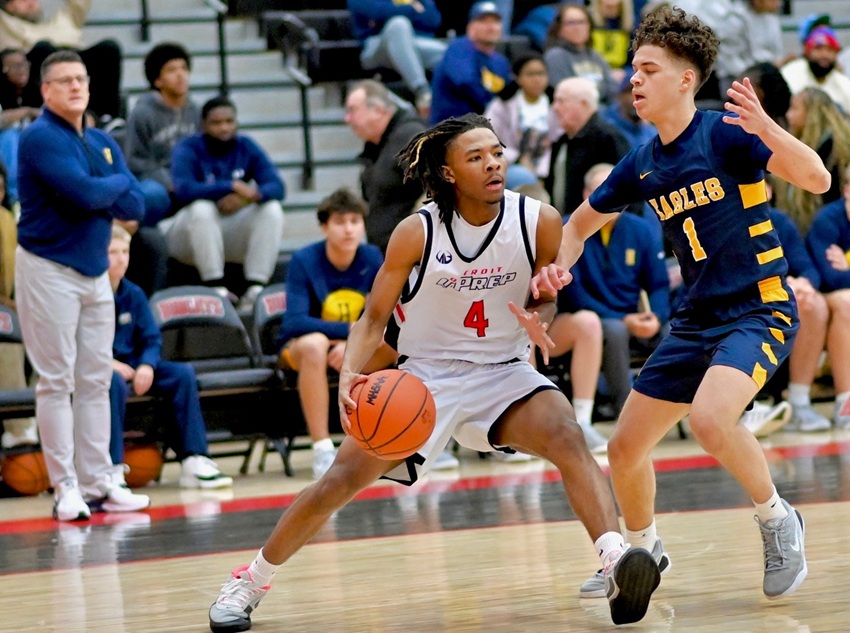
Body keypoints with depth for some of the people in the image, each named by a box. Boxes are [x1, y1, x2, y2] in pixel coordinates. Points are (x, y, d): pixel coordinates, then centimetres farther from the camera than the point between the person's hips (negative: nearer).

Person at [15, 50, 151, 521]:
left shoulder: (104, 143, 13)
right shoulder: (40, 138, -10)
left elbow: (134, 207, 4)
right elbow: (86, 192, -22)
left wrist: (95, 193, -11)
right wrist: (116, 183, -2)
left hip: (96, 271, 7)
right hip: (49, 270, -7)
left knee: (95, 381, 7)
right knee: (57, 382, -4)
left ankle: (98, 483, 11)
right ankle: (66, 488, -2)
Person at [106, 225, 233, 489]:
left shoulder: (133, 294, 7)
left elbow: (151, 339, 6)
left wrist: (146, 366, -15)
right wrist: (108, 363, -26)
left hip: (131, 366, 6)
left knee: (183, 373, -11)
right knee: (115, 383, -38)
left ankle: (194, 461, -13)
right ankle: (112, 469, -38)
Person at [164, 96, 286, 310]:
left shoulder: (247, 148, 1)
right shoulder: (188, 149, -11)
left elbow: (276, 186, -11)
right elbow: (184, 190, -30)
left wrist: (249, 195, -33)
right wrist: (233, 186, -33)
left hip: (231, 232, 4)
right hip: (187, 234, -4)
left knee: (272, 209, -19)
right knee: (202, 208, -34)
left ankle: (255, 290, -25)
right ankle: (216, 289, -32)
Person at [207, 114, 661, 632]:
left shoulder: (539, 221, -11)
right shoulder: (418, 233, -14)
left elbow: (545, 299, 6)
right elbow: (375, 318, -7)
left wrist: (538, 322, -19)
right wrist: (350, 374, -25)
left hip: (504, 373, 1)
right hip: (426, 376, -1)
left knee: (570, 440, -29)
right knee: (343, 477, -6)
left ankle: (616, 562, -41)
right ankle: (248, 583, 11)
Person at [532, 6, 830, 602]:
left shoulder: (725, 132, -13)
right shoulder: (643, 164, 6)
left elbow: (817, 179, -24)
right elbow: (581, 224, 21)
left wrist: (767, 130, -41)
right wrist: (558, 265, 0)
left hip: (760, 310, -7)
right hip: (697, 319, 7)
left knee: (709, 419, -32)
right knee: (625, 448, 7)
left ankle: (778, 519, -8)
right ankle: (641, 549, 34)